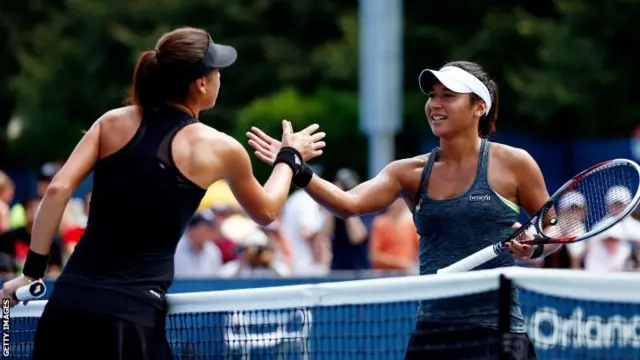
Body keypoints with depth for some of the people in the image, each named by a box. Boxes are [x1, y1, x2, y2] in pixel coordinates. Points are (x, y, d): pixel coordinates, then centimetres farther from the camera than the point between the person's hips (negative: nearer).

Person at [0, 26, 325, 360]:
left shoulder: (113, 123, 9)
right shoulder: (218, 149, 2)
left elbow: (58, 189, -1)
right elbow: (264, 212, 21)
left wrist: (32, 270, 4)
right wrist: (291, 157, 37)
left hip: (68, 302, 4)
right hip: (131, 316, -4)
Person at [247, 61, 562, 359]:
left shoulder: (512, 164, 0)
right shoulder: (412, 173, 8)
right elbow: (350, 204, -8)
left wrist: (533, 247, -13)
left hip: (494, 332, -4)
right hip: (432, 332, 4)